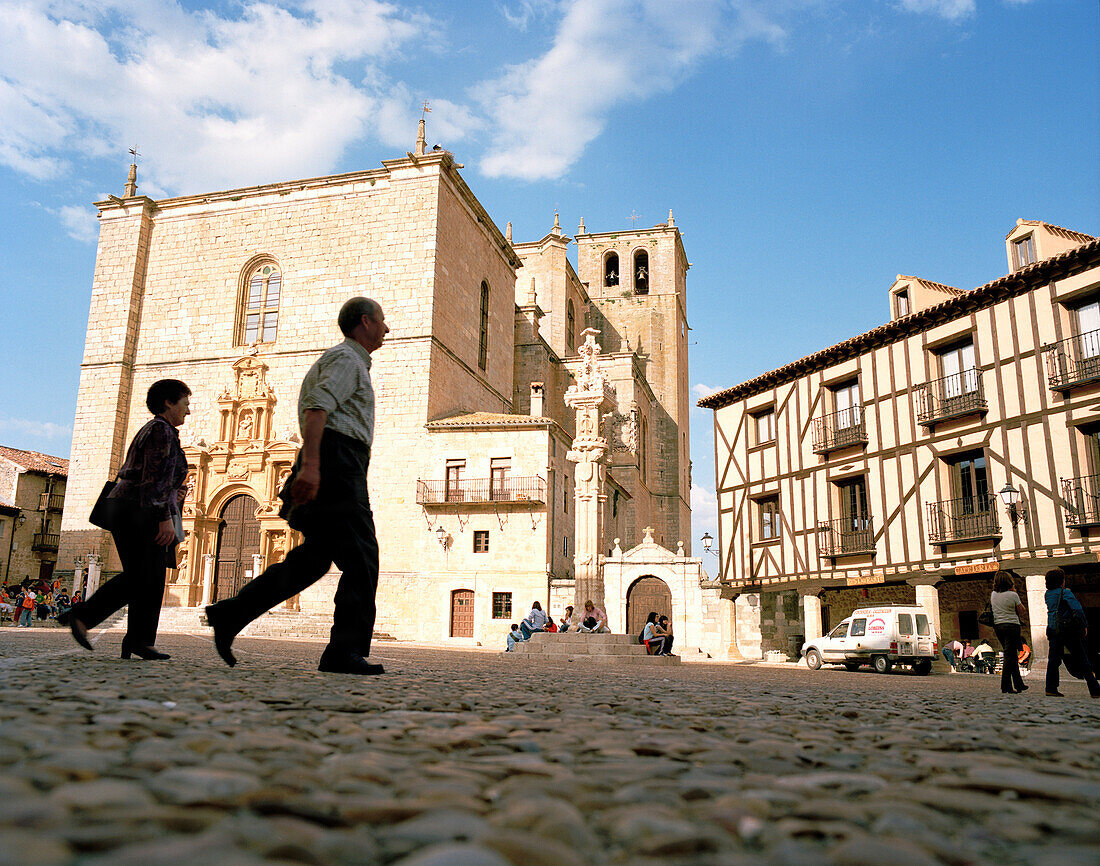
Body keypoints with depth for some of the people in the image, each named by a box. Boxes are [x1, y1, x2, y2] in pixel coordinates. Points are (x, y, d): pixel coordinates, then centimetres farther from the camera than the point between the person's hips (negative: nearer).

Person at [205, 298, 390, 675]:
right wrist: (311, 464, -29)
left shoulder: (350, 361, 30)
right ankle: (347, 652, -11)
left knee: (312, 558, 8)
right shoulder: (346, 359, -2)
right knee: (361, 559, -11)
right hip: (336, 463, -10)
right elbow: (317, 408, -18)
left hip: (326, 465, 10)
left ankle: (229, 615, 10)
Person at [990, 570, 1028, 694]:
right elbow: (1023, 614, -2)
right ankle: (1005, 686, -5)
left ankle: (1019, 684, 22)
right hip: (1012, 625, -6)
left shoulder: (993, 594, 5)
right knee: (1010, 656, -3)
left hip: (998, 626, 6)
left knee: (1011, 655, 15)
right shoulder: (1013, 595, -10)